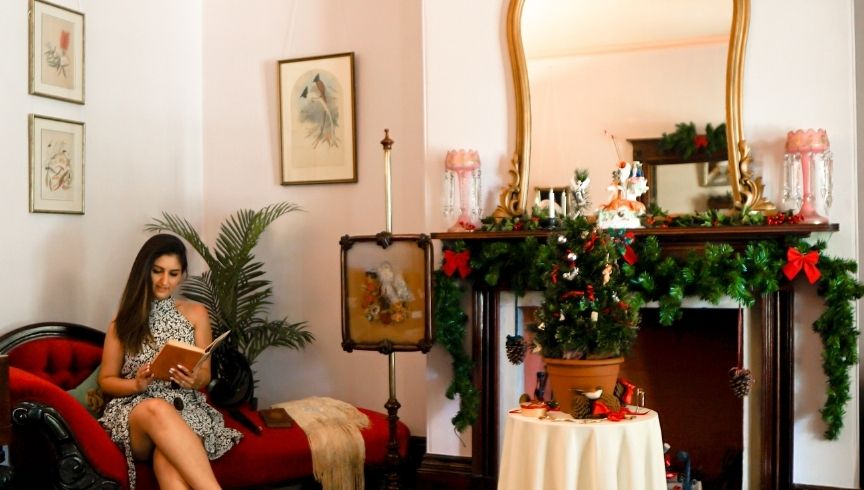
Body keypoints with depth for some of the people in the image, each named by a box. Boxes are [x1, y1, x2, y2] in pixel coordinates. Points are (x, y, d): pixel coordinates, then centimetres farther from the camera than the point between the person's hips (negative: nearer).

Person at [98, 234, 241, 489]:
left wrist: (193, 380, -15)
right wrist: (137, 384, -11)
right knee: (156, 408, -40)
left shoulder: (196, 313, 11)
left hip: (186, 407, 1)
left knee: (169, 461, -37)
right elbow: (106, 381, 11)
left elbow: (205, 375, 11)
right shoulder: (124, 320, 10)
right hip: (135, 410, 0)